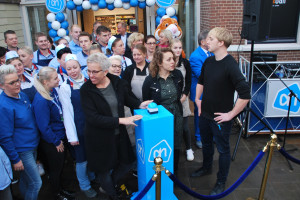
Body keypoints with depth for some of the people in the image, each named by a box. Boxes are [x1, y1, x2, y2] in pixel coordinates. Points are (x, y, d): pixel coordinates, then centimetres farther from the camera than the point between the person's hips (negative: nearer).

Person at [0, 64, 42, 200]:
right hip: (21, 151, -8)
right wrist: (15, 159, -15)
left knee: (26, 180, 25)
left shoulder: (22, 95, 1)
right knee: (36, 183, 3)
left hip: (33, 146, 8)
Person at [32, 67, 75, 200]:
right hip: (51, 143, -7)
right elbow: (44, 127, -24)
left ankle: (60, 188, 47)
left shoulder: (53, 90, -4)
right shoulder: (41, 100, -30)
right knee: (55, 169, 15)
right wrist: (57, 142, -13)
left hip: (61, 136, 7)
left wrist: (62, 138, 9)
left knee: (61, 165, 24)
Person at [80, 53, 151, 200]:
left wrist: (140, 105, -9)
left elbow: (127, 98, 10)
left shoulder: (117, 82, -10)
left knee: (127, 162, 18)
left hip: (119, 133, 4)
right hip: (99, 137, -3)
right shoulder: (86, 90, -19)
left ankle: (108, 186, 47)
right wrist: (121, 120, -30)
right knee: (104, 170, 15)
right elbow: (93, 118, -25)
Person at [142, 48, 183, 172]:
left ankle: (174, 172, 36)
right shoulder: (150, 80, -15)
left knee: (176, 146, 14)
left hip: (176, 116, 4)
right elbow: (146, 102, -2)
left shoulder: (177, 75, -5)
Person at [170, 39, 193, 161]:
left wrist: (183, 97, -6)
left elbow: (188, 82, 4)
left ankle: (188, 149, 24)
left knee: (184, 127, 4)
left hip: (182, 98, 1)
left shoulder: (185, 63, 3)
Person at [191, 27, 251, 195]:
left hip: (220, 118, -7)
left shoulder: (231, 65, -22)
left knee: (223, 149, 12)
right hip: (205, 114, 7)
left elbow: (245, 94, -26)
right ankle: (206, 168, 50)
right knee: (206, 143, 25)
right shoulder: (208, 61, 0)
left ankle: (221, 182, 31)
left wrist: (231, 114, -20)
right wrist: (198, 99, 12)